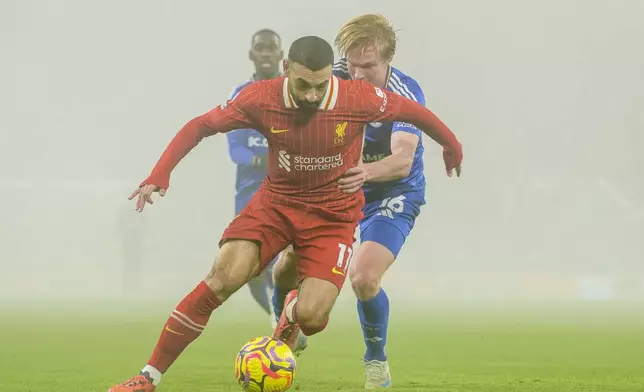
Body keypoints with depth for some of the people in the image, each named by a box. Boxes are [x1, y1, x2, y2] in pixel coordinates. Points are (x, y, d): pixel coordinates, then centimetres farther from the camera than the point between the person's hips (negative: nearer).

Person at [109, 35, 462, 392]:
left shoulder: (360, 98, -21)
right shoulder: (261, 99, -18)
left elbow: (413, 111, -3)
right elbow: (199, 126, -7)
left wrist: (452, 147, 14)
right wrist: (159, 175, -17)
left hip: (333, 216, -1)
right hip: (276, 201, 1)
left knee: (312, 317, -18)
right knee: (222, 279, -20)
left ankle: (293, 314, 25)